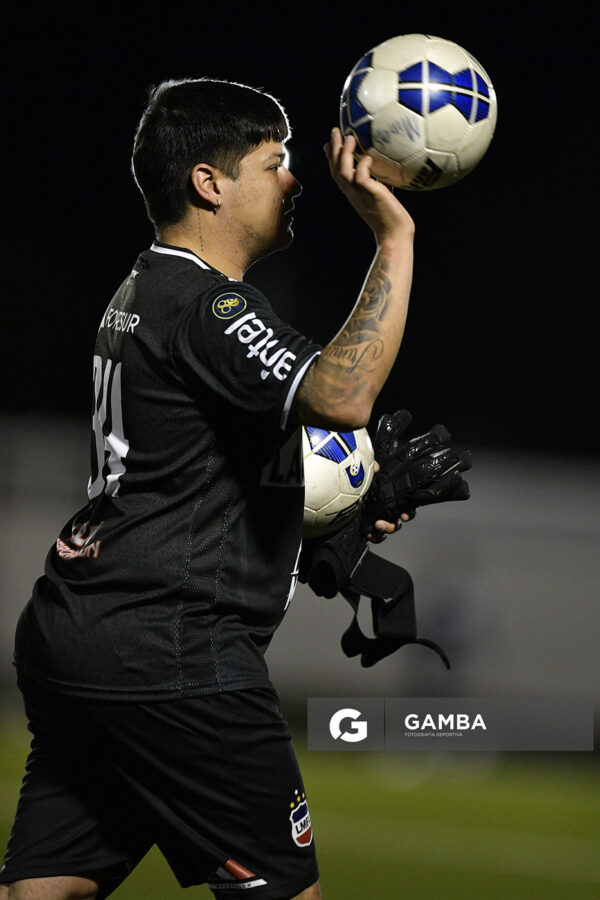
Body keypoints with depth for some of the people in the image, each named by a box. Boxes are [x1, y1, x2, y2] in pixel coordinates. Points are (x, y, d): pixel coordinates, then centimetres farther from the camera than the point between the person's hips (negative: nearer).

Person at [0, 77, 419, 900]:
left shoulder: (145, 291, 21)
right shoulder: (205, 305, -13)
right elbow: (341, 398, -29)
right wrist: (394, 238, -24)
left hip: (72, 637, 10)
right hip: (167, 655, -10)